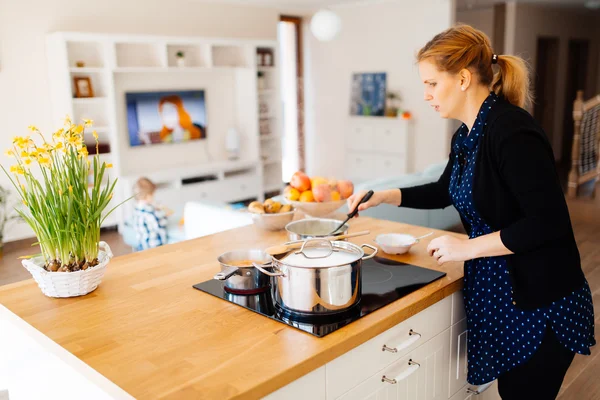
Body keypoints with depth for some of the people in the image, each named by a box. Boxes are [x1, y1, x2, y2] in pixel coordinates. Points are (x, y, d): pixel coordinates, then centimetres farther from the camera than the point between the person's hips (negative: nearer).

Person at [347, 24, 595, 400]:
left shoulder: (511, 130, -22)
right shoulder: (466, 136, 5)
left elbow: (549, 222, -26)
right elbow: (446, 191, 22)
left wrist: (468, 247, -20)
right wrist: (384, 196, 12)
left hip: (541, 304, -8)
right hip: (495, 293, 8)